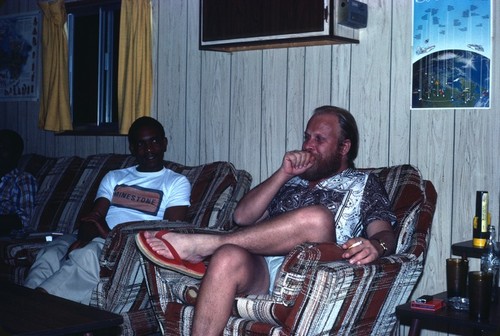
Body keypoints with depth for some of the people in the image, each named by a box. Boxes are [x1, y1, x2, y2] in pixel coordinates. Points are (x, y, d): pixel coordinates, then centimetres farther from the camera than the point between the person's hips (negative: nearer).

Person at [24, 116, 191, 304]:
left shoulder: (177, 183, 12)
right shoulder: (114, 178, 25)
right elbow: (92, 218, 11)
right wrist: (85, 237, -15)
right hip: (96, 242, 4)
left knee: (87, 254, -36)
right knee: (50, 253, -29)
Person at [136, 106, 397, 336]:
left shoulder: (363, 185, 20)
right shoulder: (290, 182, 28)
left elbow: (385, 234, 3)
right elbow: (242, 217, 15)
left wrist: (375, 245, -22)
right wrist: (283, 174, 6)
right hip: (260, 270, 3)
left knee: (317, 217, -33)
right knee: (229, 258, -33)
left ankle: (198, 245, -24)